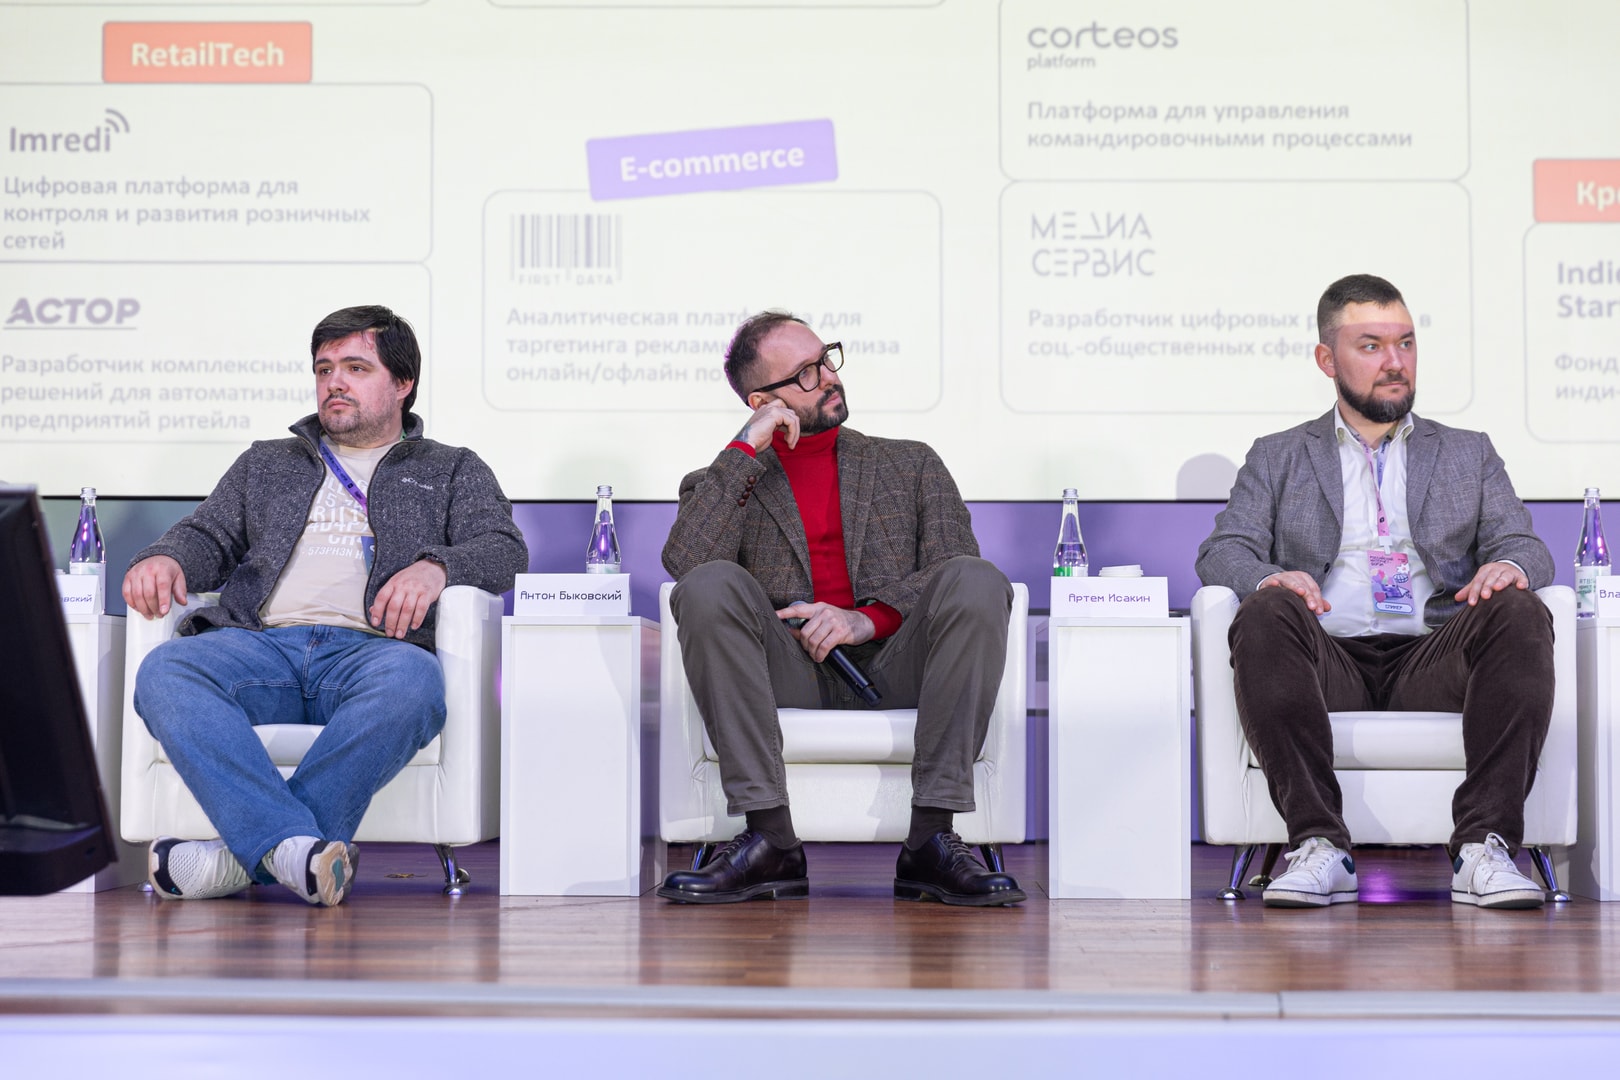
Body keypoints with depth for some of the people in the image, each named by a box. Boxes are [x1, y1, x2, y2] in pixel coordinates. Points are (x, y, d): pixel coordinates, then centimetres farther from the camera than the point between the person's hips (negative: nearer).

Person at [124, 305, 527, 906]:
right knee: (164, 673, -32)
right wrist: (164, 559, -2)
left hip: (370, 648, -2)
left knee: (411, 681, -40)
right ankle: (297, 846, -45)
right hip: (260, 644, 2)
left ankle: (246, 853, -37)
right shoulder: (266, 464, 34)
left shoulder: (452, 471, 24)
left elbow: (504, 551, 9)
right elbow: (210, 537, 23)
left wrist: (435, 568, -14)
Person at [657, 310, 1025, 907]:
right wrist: (746, 446, -3)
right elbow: (685, 561, -5)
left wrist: (868, 619, -11)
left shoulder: (911, 465, 22)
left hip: (890, 668, 1)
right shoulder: (723, 482, 18)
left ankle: (930, 841, -31)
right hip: (787, 675, 0)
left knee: (978, 581, -28)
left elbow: (958, 576, 6)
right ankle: (771, 843, -31)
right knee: (710, 587, -29)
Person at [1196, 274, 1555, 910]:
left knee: (1520, 613, -30)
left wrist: (1510, 566, -12)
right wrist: (1268, 578, -16)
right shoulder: (1278, 459, 23)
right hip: (1328, 661, -1)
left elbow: (1524, 546, 15)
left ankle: (1483, 846, -36)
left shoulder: (1469, 455, 26)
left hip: (1432, 660, 1)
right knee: (1265, 614, -34)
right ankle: (1320, 845, -38)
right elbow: (1223, 551, 10)